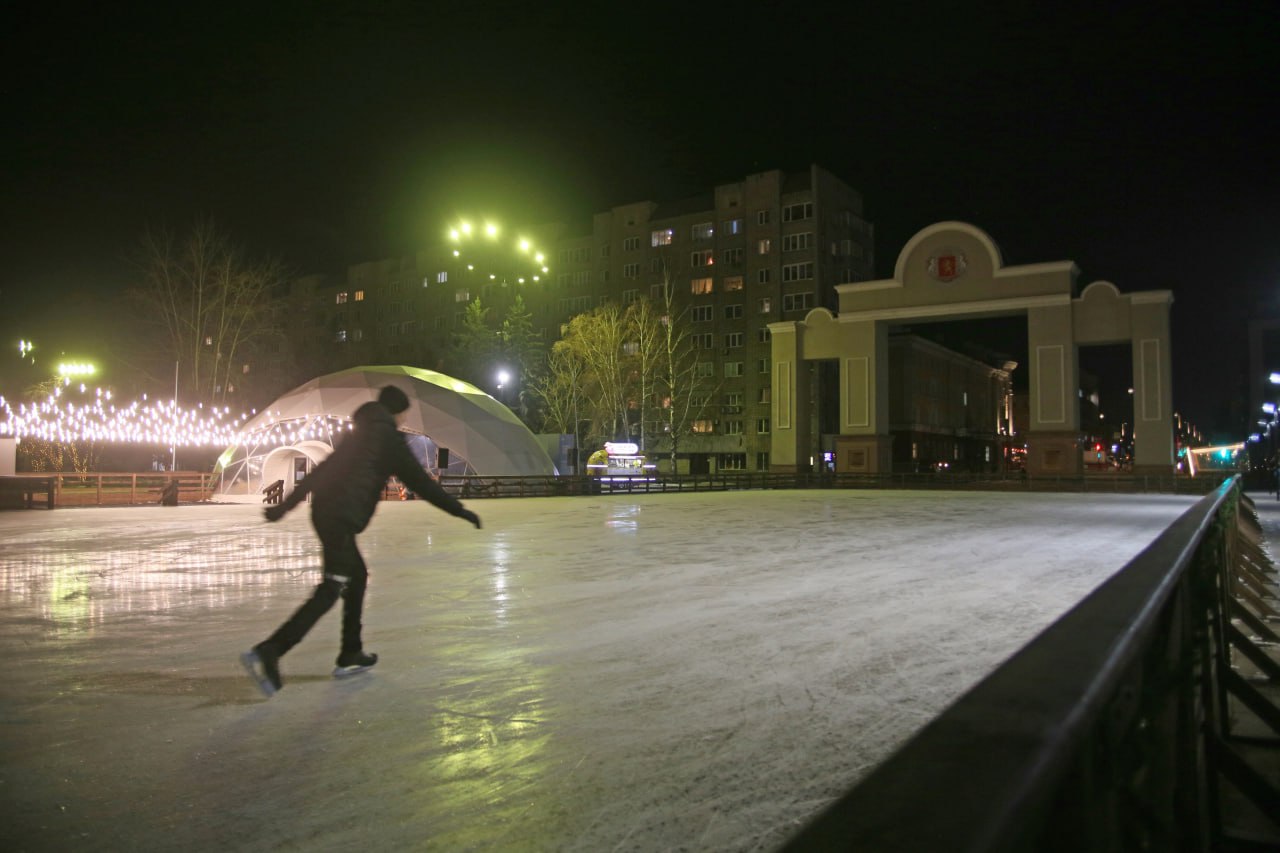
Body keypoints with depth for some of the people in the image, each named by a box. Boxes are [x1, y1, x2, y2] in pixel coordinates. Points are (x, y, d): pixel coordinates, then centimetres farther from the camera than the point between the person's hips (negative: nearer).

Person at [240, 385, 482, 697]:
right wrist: (459, 510, -1)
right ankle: (267, 652, -22)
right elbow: (419, 480, -4)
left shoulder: (359, 434, 24)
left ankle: (350, 655, 21)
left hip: (325, 511, 9)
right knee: (331, 588, -12)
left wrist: (285, 505, 24)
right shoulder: (387, 437, 0)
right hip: (342, 517, -9)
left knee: (357, 576, 19)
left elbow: (320, 471, 23)